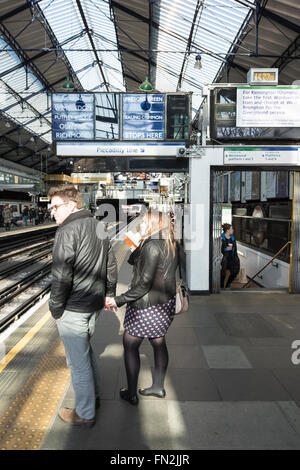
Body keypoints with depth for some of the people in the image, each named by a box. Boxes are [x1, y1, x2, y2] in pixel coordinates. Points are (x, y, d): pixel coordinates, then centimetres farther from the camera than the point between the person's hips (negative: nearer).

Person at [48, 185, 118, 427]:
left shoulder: (67, 231, -19)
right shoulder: (99, 227, 7)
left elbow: (62, 275, -22)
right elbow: (112, 266, 13)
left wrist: (56, 307, -11)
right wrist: (109, 293, 21)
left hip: (73, 308, -9)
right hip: (95, 303, 9)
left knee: (78, 361, 7)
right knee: (86, 351, 26)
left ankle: (85, 414, 24)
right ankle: (94, 396, 42)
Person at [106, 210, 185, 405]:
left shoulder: (152, 246, -22)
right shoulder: (173, 245, 6)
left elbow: (144, 283, -23)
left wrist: (119, 300, -18)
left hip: (147, 306, -9)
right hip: (166, 303, 9)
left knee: (130, 345, 9)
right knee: (159, 342, 20)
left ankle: (131, 393, 21)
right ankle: (158, 387, 36)